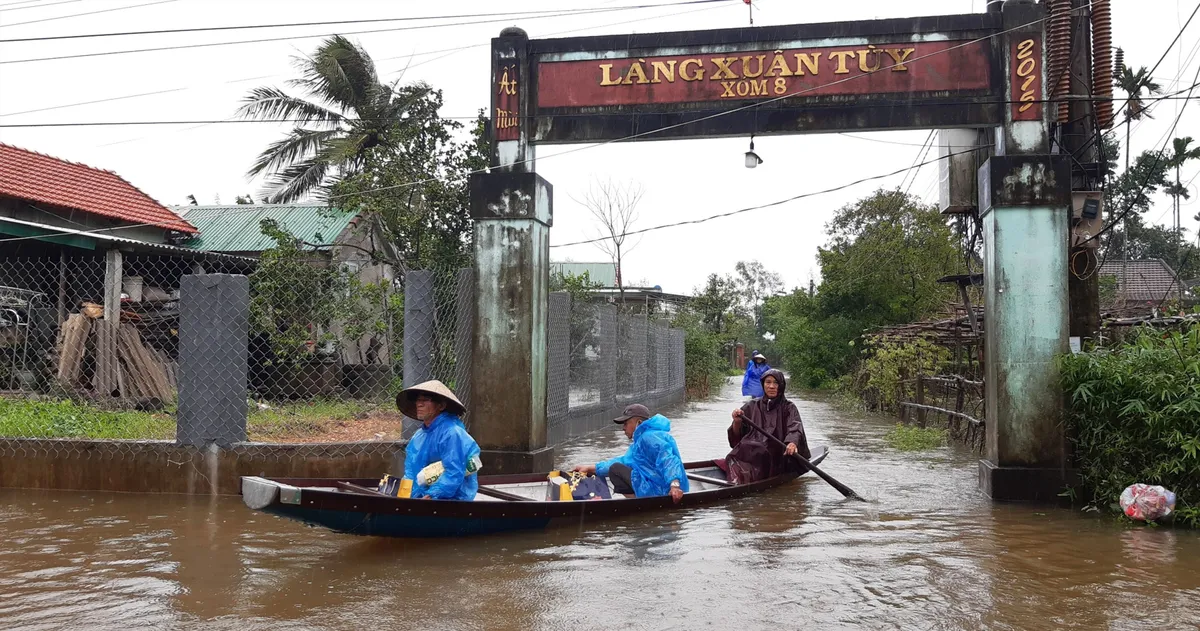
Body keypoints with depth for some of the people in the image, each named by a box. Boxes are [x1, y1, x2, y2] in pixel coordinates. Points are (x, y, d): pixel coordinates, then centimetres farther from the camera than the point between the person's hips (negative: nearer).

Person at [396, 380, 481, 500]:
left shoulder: (452, 434, -10)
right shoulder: (418, 436, 16)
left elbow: (454, 474, -17)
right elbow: (410, 472, 19)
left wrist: (431, 496, -23)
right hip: (419, 498, 8)